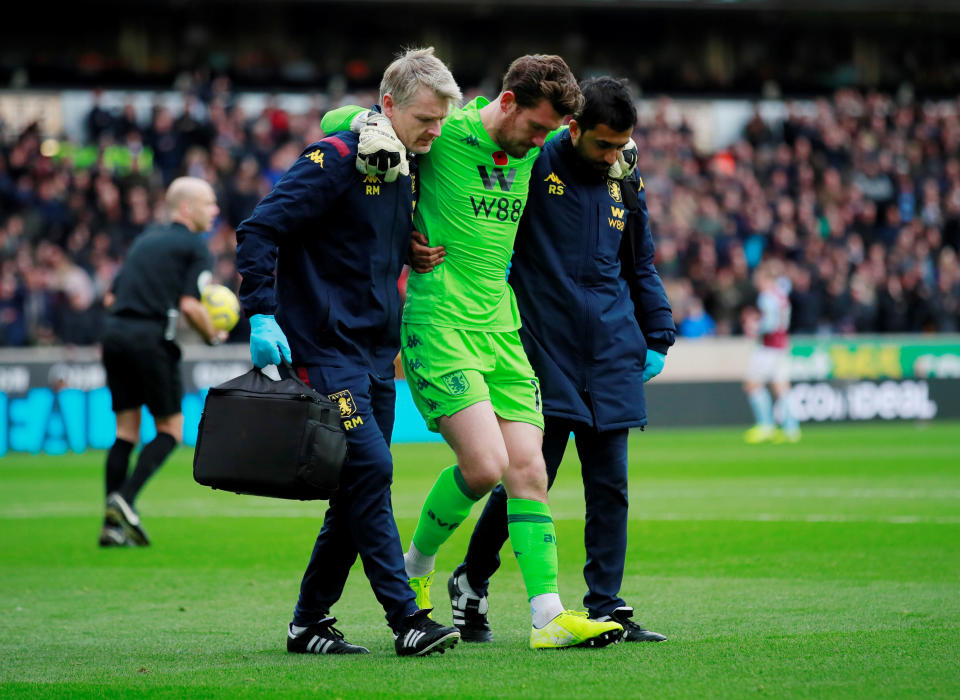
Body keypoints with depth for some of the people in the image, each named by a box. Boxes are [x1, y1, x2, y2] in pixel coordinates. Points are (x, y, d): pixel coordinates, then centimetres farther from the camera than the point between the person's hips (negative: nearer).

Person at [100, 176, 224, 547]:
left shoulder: (147, 237, 22)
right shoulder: (195, 246, 0)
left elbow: (112, 297, 20)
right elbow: (190, 305, -11)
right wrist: (213, 336, 4)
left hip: (114, 332, 7)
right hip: (151, 339, -7)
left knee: (126, 430, 10)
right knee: (170, 429, 5)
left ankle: (113, 525, 5)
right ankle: (124, 501, -12)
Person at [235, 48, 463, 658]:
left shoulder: (409, 172, 13)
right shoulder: (336, 160, -12)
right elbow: (259, 230, -16)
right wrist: (262, 316, -22)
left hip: (376, 356, 8)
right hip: (323, 349, -8)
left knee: (360, 492, 7)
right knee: (370, 470, -16)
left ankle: (310, 622, 16)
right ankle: (406, 619, -16)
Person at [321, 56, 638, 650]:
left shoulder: (533, 151, 9)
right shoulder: (444, 133, -10)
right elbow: (334, 122, -2)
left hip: (501, 329, 7)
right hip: (439, 325, -7)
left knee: (528, 471, -1)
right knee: (485, 464, -16)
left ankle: (549, 616, -2)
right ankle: (415, 567, 9)